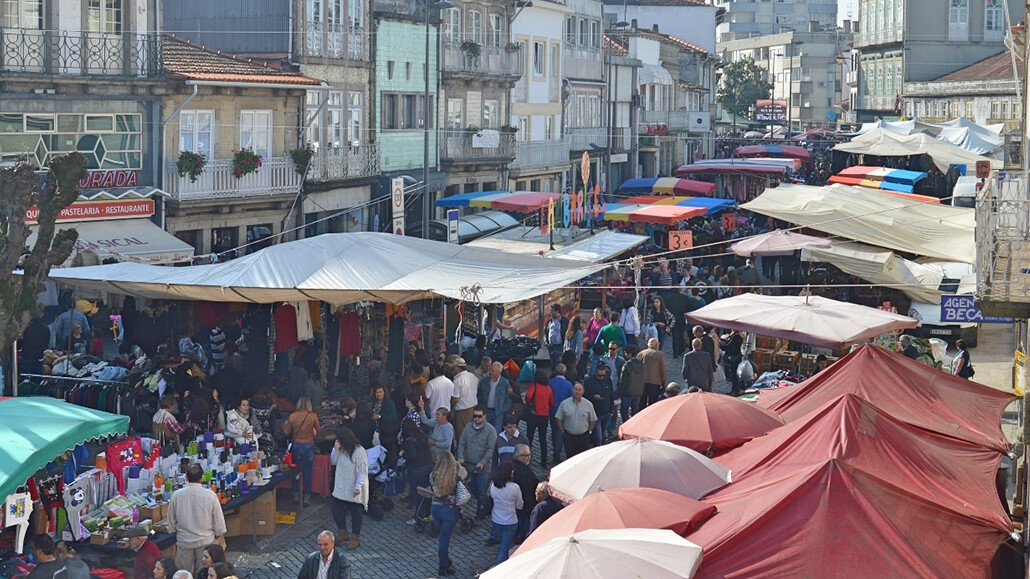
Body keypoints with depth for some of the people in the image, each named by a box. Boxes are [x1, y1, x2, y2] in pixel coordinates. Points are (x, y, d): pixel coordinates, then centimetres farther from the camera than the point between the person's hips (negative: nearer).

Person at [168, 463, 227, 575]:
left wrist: (174, 532, 20)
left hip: (184, 540, 1)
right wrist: (218, 534, 9)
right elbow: (219, 519, -8)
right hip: (206, 541, -1)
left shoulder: (177, 495, -10)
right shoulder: (210, 495, -15)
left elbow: (171, 520, 3)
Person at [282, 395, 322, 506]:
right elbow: (319, 431, 2)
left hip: (296, 445, 1)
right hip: (309, 446, -1)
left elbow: (287, 432, 2)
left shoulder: (292, 416, -6)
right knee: (307, 472, 6)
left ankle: (296, 496, 20)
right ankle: (307, 498, 9)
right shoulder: (313, 416, -9)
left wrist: (284, 425, 22)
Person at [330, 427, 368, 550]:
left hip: (354, 490, -8)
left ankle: (355, 539, 15)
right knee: (336, 510, 10)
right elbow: (333, 461, 9)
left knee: (355, 513, 4)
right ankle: (342, 534, 28)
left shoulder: (359, 452, -19)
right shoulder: (342, 449, 5)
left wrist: (358, 487, -24)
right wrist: (335, 449, -7)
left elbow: (362, 471, -20)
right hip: (340, 487, 8)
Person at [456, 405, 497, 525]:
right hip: (469, 466, 5)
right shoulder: (468, 428, 6)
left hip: (483, 468, -5)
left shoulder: (490, 430, -10)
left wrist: (482, 462, -25)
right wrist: (461, 457, -7)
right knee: (472, 491, 13)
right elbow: (462, 443, 10)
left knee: (481, 493, 0)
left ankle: (480, 517, 11)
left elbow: (491, 449, -14)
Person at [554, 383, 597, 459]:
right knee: (570, 458, 2)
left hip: (583, 437, 0)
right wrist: (563, 432, 1)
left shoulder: (588, 404, 1)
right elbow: (559, 419, 5)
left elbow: (593, 421, 8)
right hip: (568, 437, 0)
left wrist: (589, 432, 2)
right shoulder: (564, 404, -1)